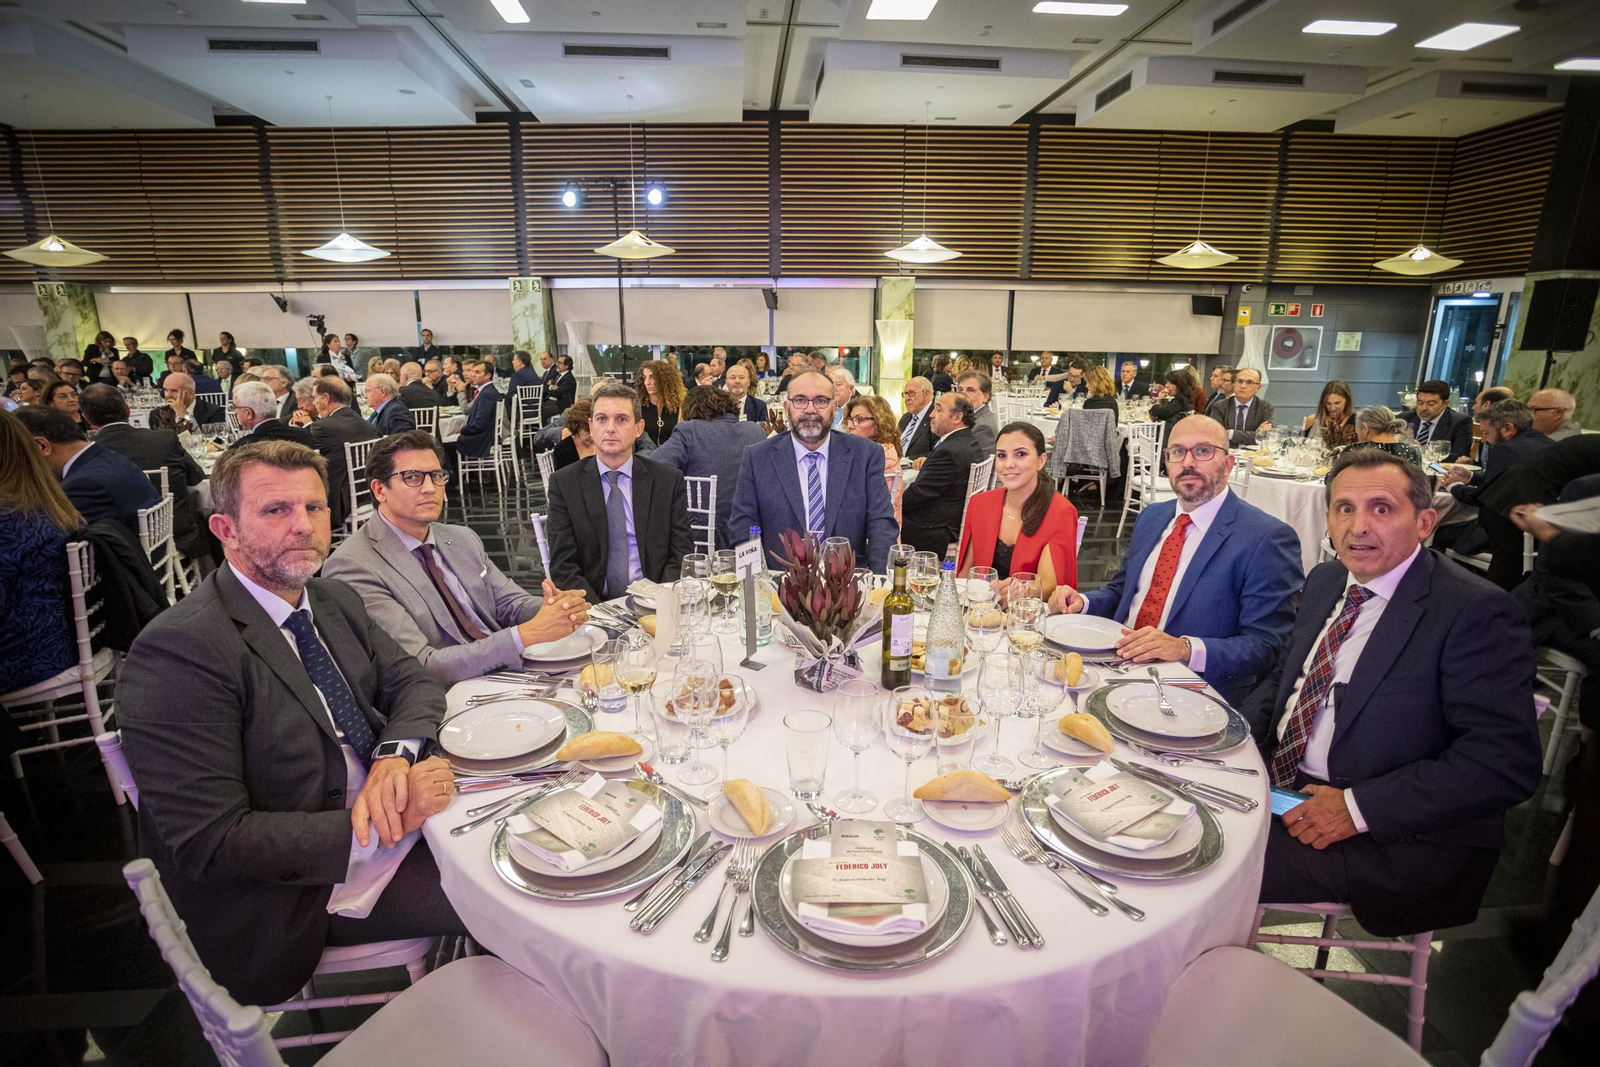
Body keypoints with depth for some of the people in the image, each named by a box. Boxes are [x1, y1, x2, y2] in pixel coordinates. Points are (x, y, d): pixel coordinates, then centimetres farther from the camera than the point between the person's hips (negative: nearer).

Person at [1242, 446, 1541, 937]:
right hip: (1279, 785, 7)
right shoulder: (1325, 581, 8)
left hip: (1394, 838, -7)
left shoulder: (1476, 612, -16)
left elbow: (1505, 763, -21)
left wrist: (1358, 807, -23)